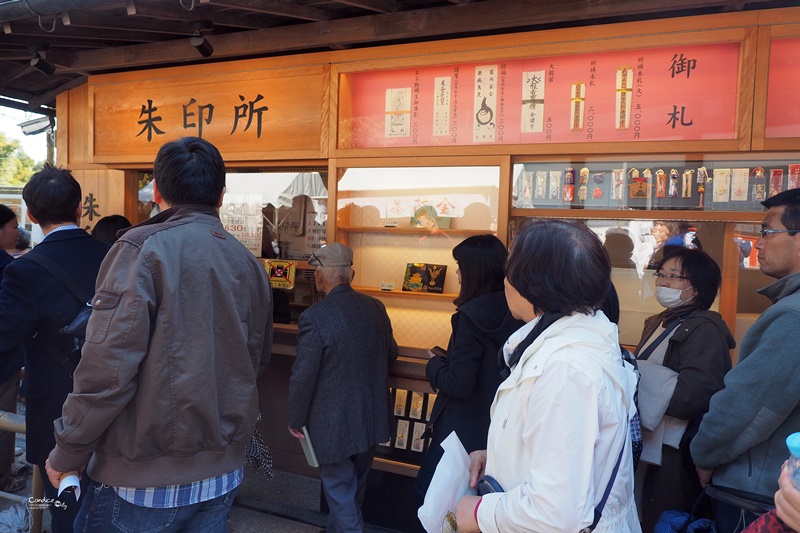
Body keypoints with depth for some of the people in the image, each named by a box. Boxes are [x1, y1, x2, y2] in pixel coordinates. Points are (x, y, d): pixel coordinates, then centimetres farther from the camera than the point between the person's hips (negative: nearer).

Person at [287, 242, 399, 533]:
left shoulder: (314, 318, -22)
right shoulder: (375, 307, -4)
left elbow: (303, 376, -19)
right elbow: (391, 353, 9)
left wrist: (296, 420, -3)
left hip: (334, 426, -6)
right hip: (372, 419, 7)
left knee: (341, 496, 10)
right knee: (354, 490, 25)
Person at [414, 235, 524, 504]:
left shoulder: (470, 316, -23)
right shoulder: (514, 311, -2)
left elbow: (459, 384, -23)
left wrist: (435, 365, -5)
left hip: (466, 428, -7)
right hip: (501, 424, 7)